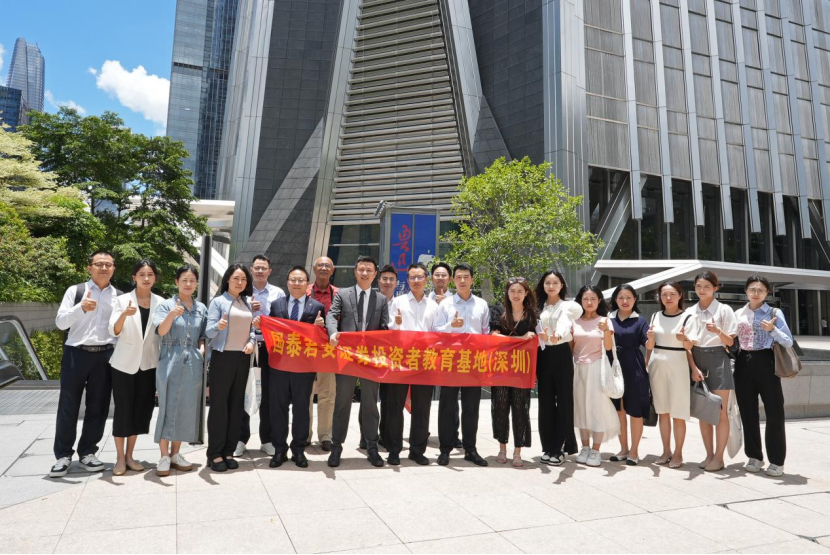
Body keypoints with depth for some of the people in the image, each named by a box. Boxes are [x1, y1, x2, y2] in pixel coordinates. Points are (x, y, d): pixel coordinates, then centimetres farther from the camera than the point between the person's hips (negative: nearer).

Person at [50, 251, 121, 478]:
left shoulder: (119, 296, 8)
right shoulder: (75, 291, 2)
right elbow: (60, 322, -5)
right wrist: (81, 308, -23)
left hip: (105, 356, 2)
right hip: (76, 354, -2)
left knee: (98, 407, 8)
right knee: (68, 405, 4)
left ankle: (87, 452, 21)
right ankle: (63, 455, 16)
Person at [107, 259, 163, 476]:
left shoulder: (160, 303, 1)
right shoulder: (123, 300, -5)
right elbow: (113, 331, -16)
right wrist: (124, 315, -37)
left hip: (148, 365, 3)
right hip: (124, 364, -2)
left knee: (141, 411, 9)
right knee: (123, 410, 2)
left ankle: (129, 456, 23)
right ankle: (120, 458, 15)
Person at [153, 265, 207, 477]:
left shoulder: (201, 309, 11)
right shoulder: (166, 305, -2)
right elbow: (161, 331, -18)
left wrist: (202, 351, 0)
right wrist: (172, 314, -36)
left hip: (193, 364, 4)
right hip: (170, 362, -4)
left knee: (187, 408, 7)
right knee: (168, 407, -1)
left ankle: (175, 453, 20)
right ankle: (164, 456, 9)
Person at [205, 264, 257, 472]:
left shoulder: (247, 304, 13)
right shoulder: (218, 301, -4)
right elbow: (209, 332, -12)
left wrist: (251, 342, -5)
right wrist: (218, 326, -34)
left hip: (242, 358, 5)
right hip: (222, 357, -5)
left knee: (236, 404, 8)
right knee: (219, 404, -1)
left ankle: (228, 451, 17)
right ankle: (215, 453, 8)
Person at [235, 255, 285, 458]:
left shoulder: (278, 293, 6)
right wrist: (247, 309, -12)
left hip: (269, 347, 0)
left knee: (269, 394, 6)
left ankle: (267, 440, 18)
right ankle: (241, 439, 18)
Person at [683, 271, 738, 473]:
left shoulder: (724, 310, -2)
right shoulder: (690, 312, 8)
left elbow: (730, 342, -3)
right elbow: (688, 343, 6)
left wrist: (717, 331, -22)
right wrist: (693, 367, -6)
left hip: (718, 360, -4)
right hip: (697, 360, 4)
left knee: (720, 412, 0)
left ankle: (719, 457, 9)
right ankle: (709, 455, 19)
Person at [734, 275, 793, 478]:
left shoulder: (775, 313, 1)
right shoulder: (738, 314, 10)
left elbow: (788, 342, -4)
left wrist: (772, 330, -20)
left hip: (765, 363, -3)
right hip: (744, 364, 3)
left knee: (774, 412, -2)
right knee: (748, 412, 8)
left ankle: (776, 461, 8)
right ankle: (754, 456, 20)